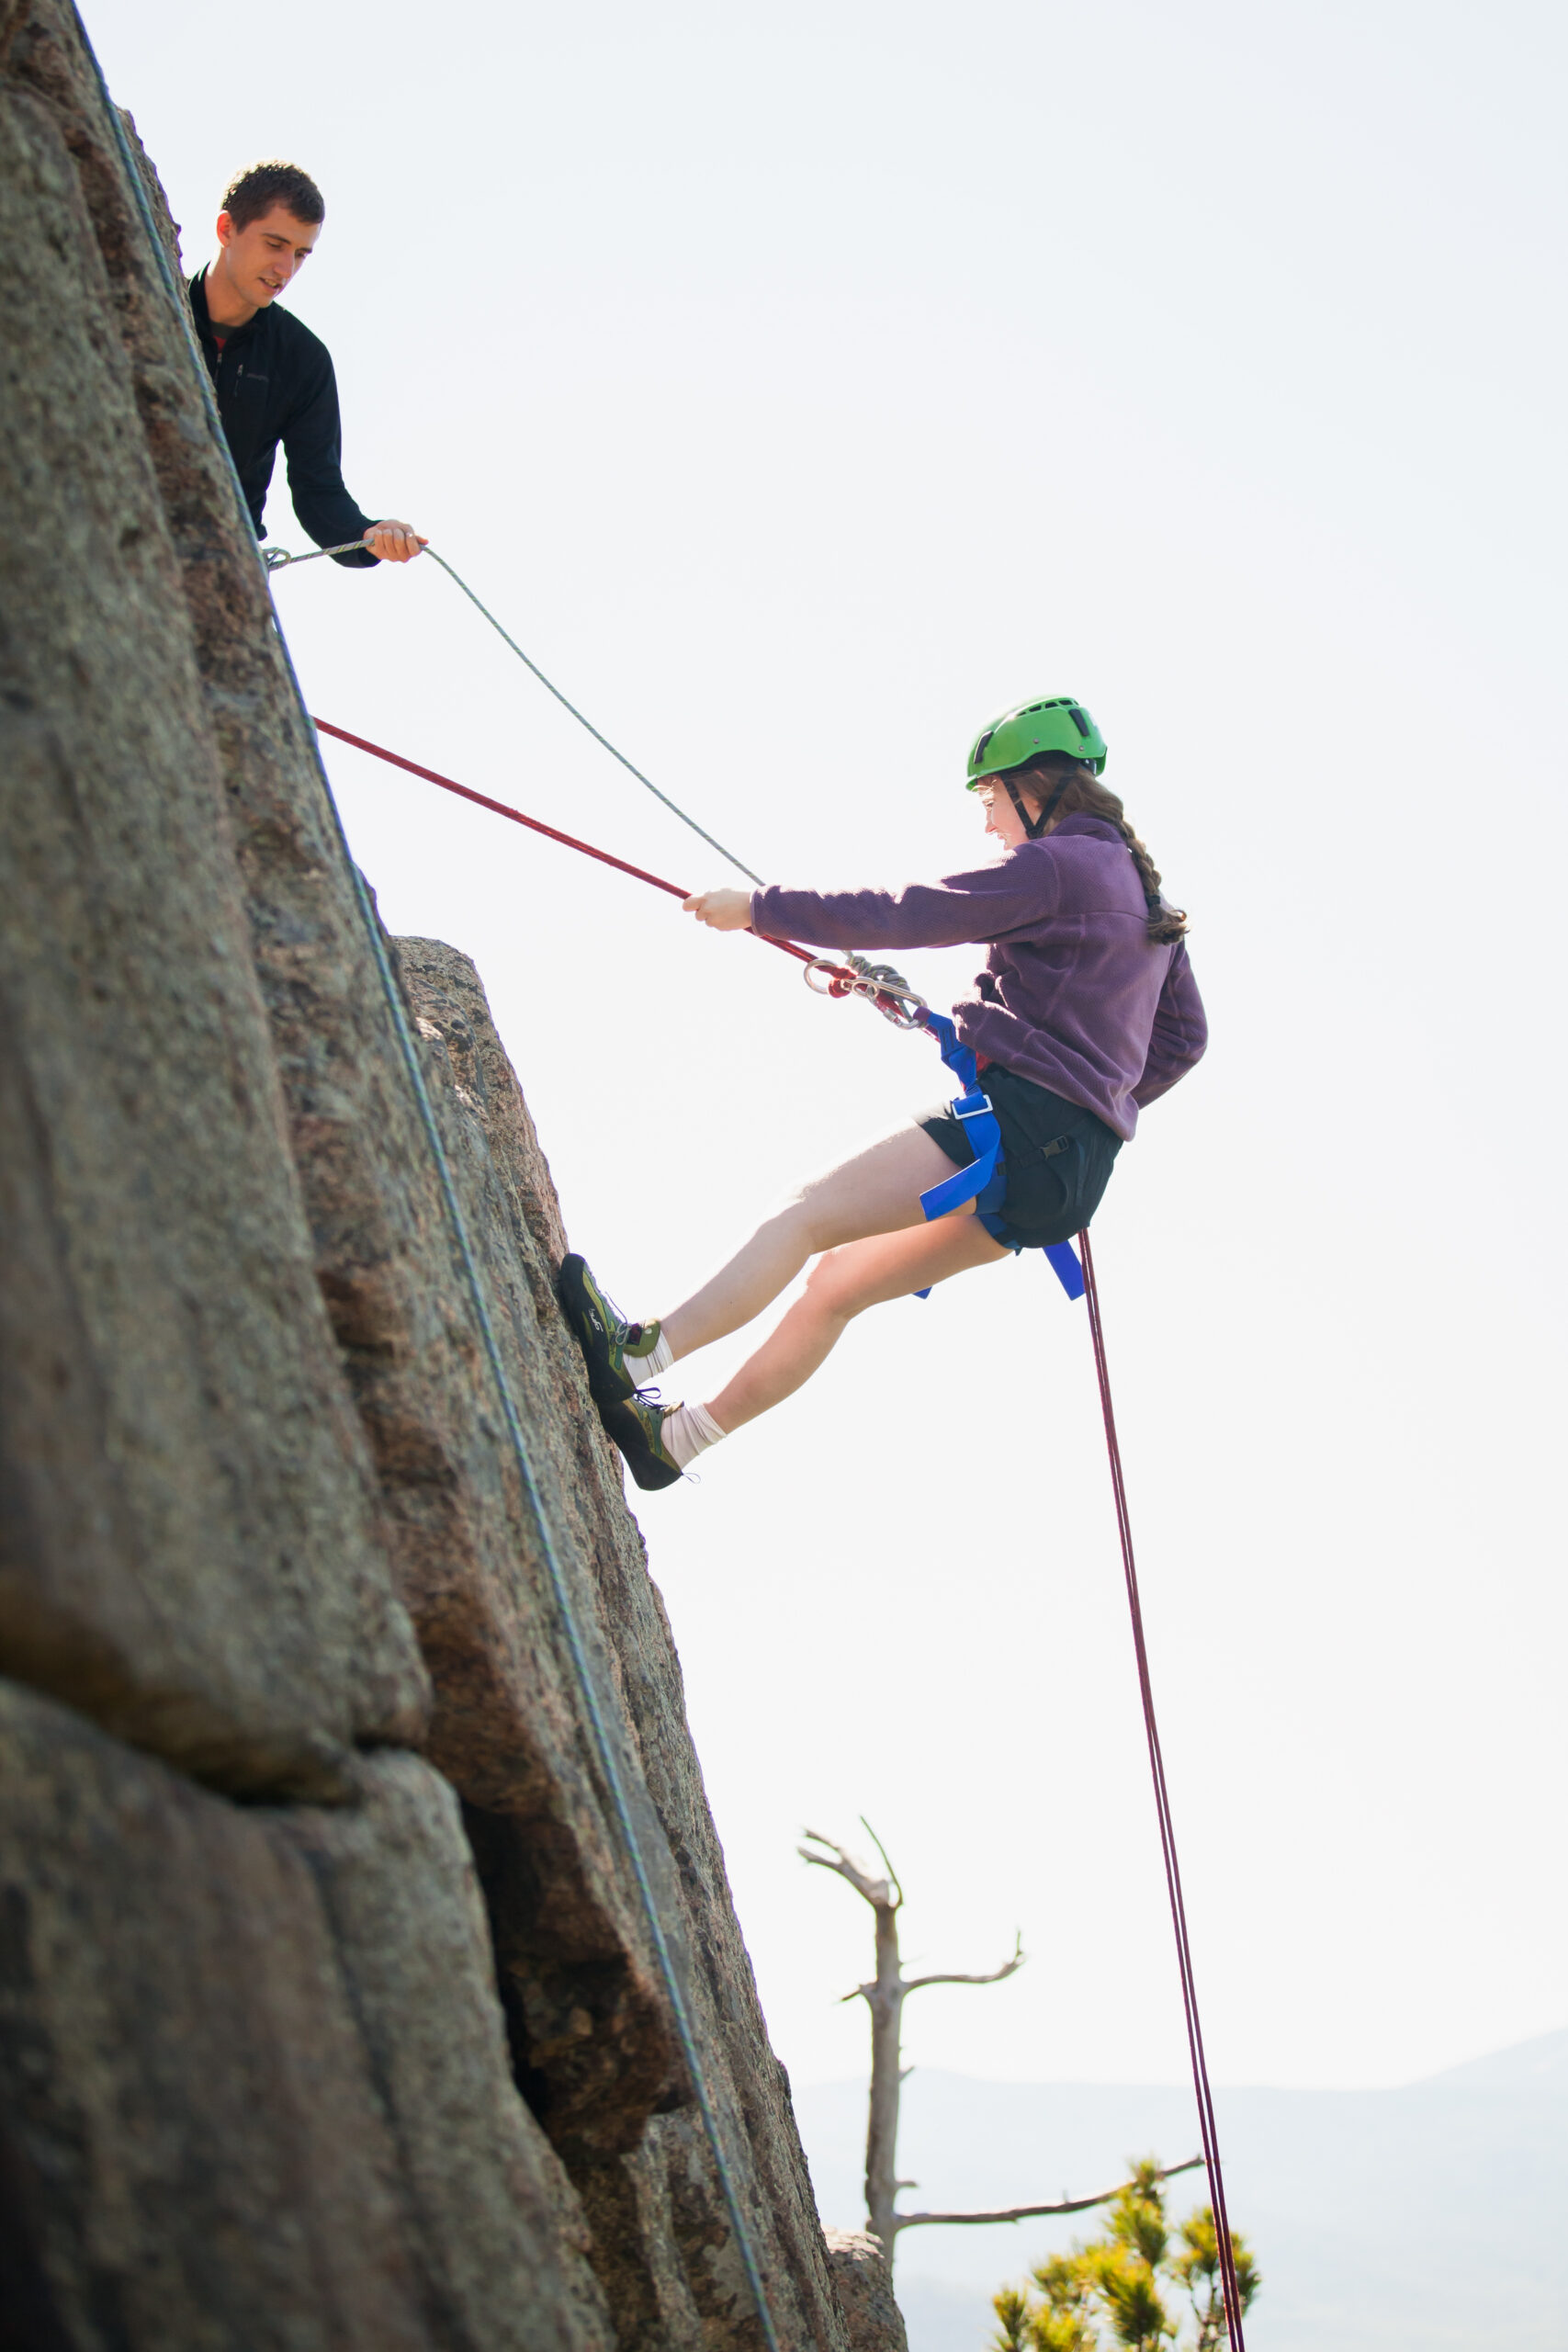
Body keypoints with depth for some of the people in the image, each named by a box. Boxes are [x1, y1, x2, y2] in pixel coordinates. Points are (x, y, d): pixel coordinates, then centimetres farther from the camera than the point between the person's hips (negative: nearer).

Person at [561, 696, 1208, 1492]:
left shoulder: (1053, 866, -7)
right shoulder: (1142, 891, 21)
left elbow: (908, 914, -10)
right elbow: (1183, 1036, 28)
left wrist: (759, 908, -3)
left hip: (1018, 1121, -9)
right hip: (1073, 1164, 9)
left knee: (805, 1218, -12)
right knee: (838, 1283, 11)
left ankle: (634, 1356, -19)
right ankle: (678, 1435, 13)